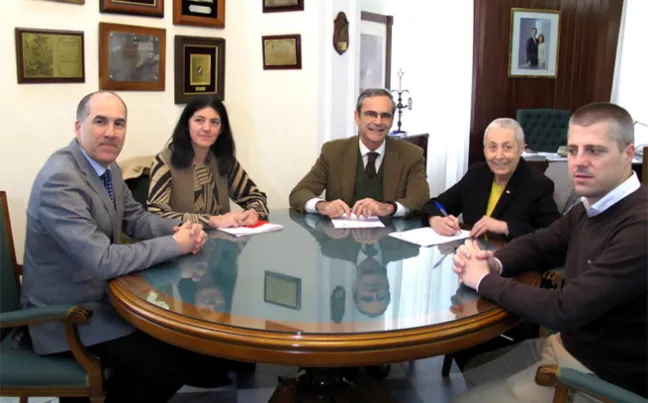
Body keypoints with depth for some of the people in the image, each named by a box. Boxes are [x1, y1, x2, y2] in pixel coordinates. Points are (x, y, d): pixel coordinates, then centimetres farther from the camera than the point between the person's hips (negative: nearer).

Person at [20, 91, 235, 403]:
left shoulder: (108, 167, 1)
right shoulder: (59, 180, -27)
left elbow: (136, 219, 12)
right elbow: (103, 260, -31)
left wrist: (179, 228, -9)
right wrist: (176, 244, -23)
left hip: (101, 293, 9)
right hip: (67, 311, -8)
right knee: (166, 365, -12)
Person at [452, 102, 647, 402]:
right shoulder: (589, 208, 1)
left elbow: (563, 311, -33)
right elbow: (537, 245, 13)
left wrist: (484, 279, -19)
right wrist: (494, 263, -10)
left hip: (603, 375, -8)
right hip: (566, 343, 8)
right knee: (474, 371, 20)